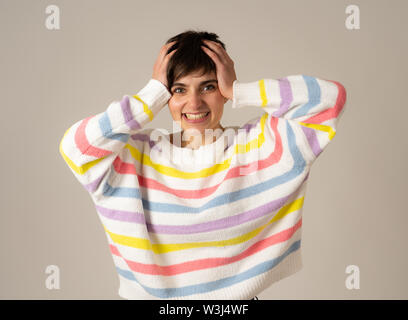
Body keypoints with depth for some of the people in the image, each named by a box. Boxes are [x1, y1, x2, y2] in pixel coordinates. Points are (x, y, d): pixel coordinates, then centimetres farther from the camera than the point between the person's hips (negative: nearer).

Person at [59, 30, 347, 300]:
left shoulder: (259, 144, -4)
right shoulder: (136, 155, -3)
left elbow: (331, 97, -10)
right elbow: (75, 146, -18)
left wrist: (237, 91, -12)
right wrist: (154, 95, -13)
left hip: (238, 294, -1)